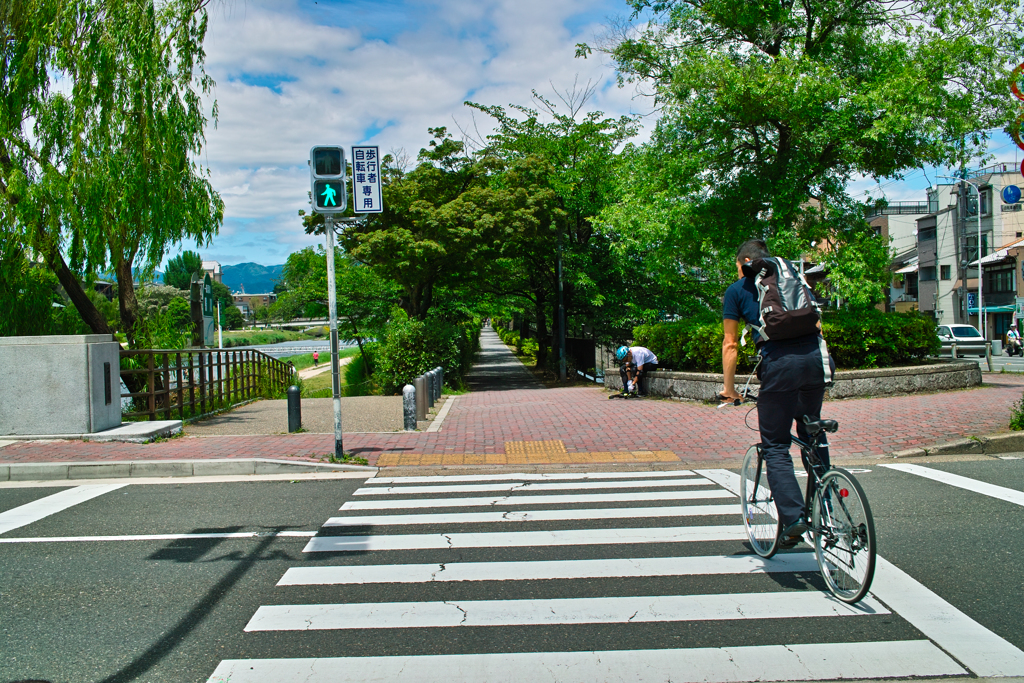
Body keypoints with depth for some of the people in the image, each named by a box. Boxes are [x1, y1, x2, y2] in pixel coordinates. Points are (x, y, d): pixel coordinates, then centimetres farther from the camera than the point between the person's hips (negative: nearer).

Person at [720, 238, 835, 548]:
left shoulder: (737, 289, 14)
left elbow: (730, 344, 13)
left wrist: (729, 387, 21)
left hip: (779, 363, -4)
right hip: (815, 357, 5)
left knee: (775, 447, 5)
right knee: (812, 434, 22)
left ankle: (793, 518, -6)